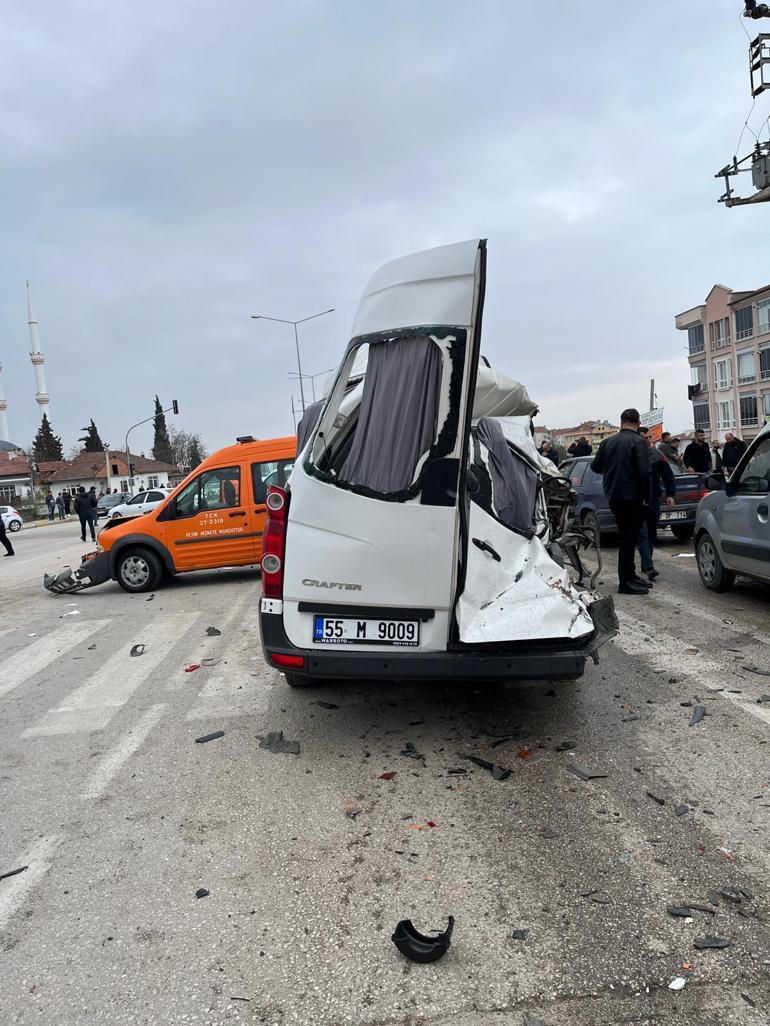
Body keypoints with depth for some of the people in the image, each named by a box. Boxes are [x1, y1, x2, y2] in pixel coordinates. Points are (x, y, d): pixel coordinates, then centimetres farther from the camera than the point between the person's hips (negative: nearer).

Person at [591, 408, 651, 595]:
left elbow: (595, 467, 17)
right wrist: (647, 497, -9)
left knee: (626, 537, 16)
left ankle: (630, 576, 24)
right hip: (632, 498, -7)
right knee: (629, 538, -3)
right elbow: (644, 472, -18)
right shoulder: (637, 441, -11)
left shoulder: (607, 442, 8)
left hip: (614, 497, 7)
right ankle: (625, 582, 0)